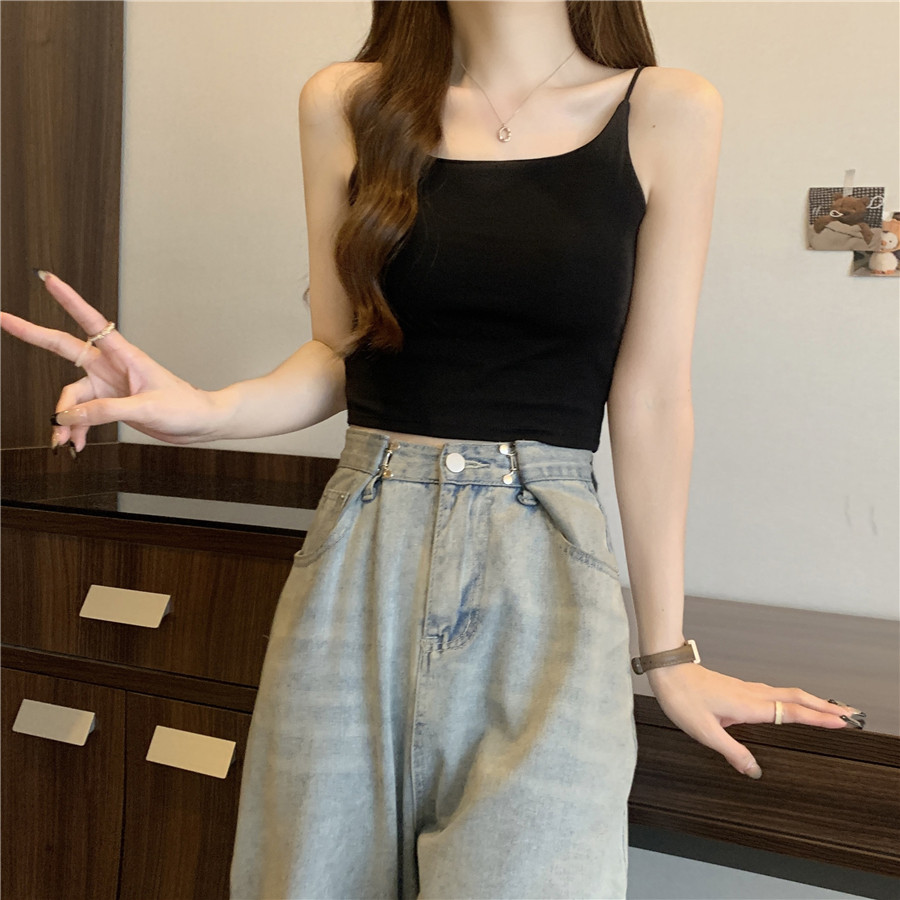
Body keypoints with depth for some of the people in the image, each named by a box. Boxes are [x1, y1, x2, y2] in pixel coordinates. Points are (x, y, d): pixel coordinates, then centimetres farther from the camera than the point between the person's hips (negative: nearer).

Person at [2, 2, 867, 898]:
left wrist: (667, 653, 5)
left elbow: (649, 399, 2)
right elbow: (337, 353, 11)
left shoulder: (666, 113, 2)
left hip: (543, 567, -1)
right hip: (359, 563, 2)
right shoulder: (345, 104, 7)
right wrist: (204, 410, -10)